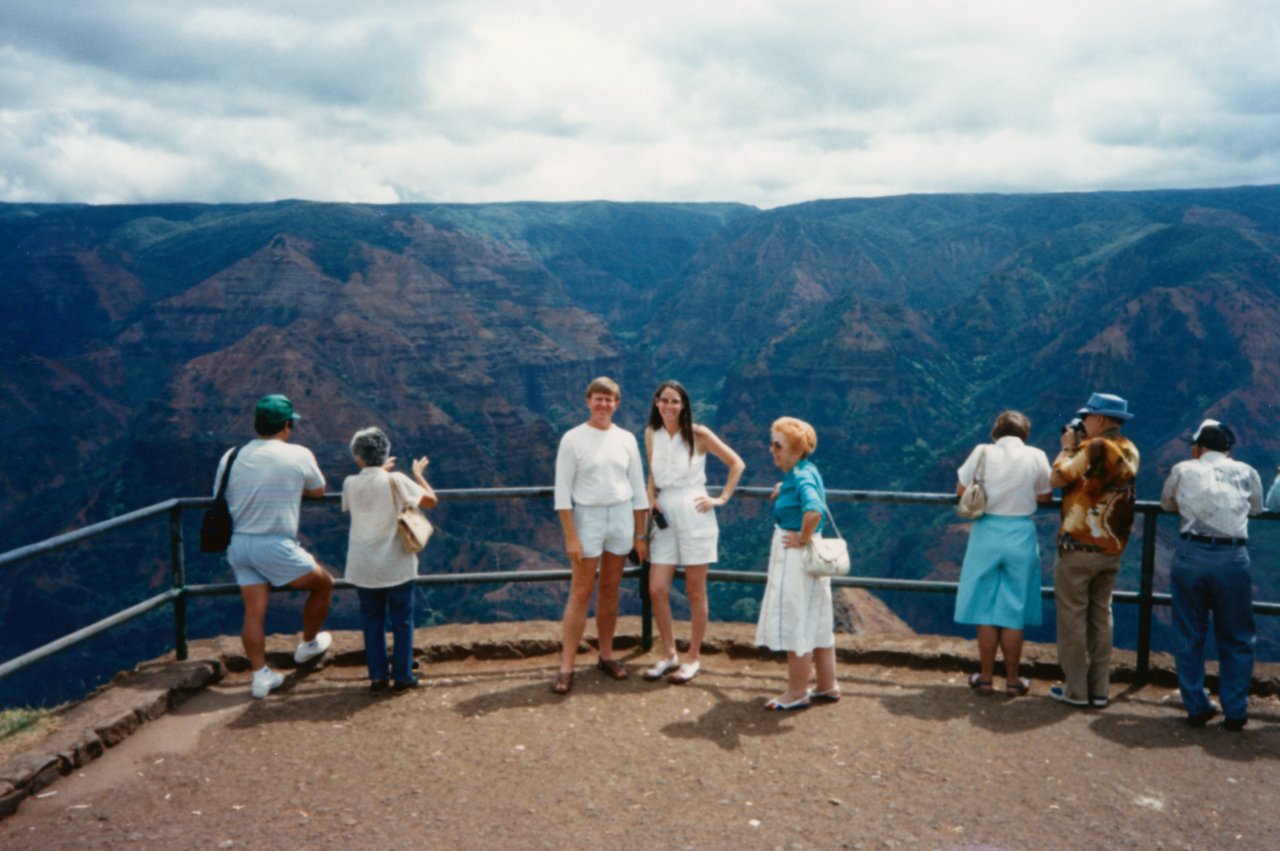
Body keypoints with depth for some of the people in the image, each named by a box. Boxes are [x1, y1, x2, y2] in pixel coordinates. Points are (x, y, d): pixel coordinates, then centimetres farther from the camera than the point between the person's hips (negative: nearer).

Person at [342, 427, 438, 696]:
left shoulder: (350, 483, -2)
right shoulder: (395, 480, -13)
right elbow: (430, 500, -11)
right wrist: (418, 474, 4)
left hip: (363, 568, 3)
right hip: (396, 566, -3)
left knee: (371, 621, 13)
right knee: (402, 620, 9)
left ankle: (377, 678, 16)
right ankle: (402, 678, 14)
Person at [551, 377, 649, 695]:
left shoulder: (626, 439, 5)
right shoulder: (573, 439, -5)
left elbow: (638, 488, 9)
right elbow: (562, 491, -7)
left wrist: (640, 534, 7)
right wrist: (570, 536, -12)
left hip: (622, 517, 4)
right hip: (587, 516, -3)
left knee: (610, 589, 12)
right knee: (581, 592, -3)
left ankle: (606, 655, 25)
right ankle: (566, 667, 2)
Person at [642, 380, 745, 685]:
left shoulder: (698, 434, -5)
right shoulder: (651, 434, 7)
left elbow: (737, 464, 2)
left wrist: (722, 498, -2)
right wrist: (651, 497, 2)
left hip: (694, 515, -4)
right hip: (665, 517, 4)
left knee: (695, 592, 4)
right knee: (657, 590, 0)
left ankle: (693, 658, 17)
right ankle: (669, 655, 17)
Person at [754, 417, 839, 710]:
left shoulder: (801, 477, -21)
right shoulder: (805, 470, 8)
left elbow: (814, 510, -39)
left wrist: (802, 538, -25)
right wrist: (785, 490, 16)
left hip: (796, 555, -10)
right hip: (812, 556, 10)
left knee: (794, 623, 2)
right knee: (817, 622, 17)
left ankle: (797, 692, 13)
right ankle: (827, 686, 28)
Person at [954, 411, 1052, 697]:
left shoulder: (983, 452, -4)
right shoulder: (1036, 456, -3)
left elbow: (961, 491, 1)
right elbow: (1045, 497, 6)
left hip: (986, 534, 0)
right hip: (1021, 537, 0)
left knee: (985, 610, 10)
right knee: (1013, 612, 9)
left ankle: (985, 677, 17)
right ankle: (1012, 680, 17)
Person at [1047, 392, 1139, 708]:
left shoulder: (1095, 447, -15)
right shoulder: (1129, 452, 8)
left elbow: (1057, 478, -16)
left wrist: (1067, 448, -2)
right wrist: (1077, 448, 12)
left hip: (1079, 546, -7)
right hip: (1112, 550, 7)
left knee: (1072, 617, 1)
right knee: (1101, 616, 13)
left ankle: (1075, 690, 4)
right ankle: (1099, 690, 17)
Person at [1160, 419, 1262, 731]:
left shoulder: (1184, 470, 7)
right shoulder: (1246, 472, 9)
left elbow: (1166, 504, 22)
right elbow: (1256, 508, 25)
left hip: (1191, 553, 0)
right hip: (1233, 557, 0)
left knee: (1189, 637, 10)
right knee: (1236, 640, 12)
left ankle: (1196, 708, 15)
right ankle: (1235, 712, 14)